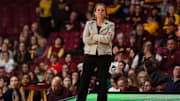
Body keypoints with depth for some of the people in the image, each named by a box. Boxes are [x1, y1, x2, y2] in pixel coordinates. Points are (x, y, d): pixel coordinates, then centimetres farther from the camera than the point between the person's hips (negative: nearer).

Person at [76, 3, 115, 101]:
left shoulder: (110, 25, 6)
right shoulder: (89, 24, 11)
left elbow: (108, 39, -10)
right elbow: (85, 39, -4)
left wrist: (94, 37, -8)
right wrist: (102, 38, -7)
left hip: (104, 55, -1)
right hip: (90, 54, 1)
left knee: (102, 81, -2)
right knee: (84, 81, -3)